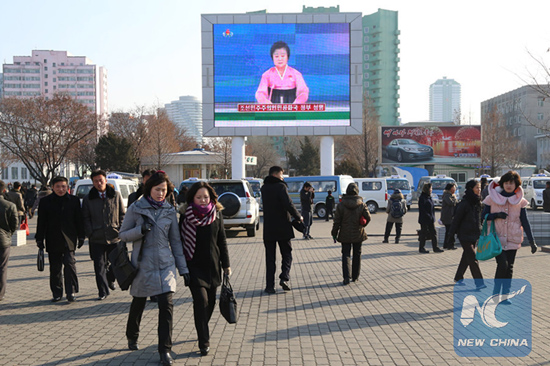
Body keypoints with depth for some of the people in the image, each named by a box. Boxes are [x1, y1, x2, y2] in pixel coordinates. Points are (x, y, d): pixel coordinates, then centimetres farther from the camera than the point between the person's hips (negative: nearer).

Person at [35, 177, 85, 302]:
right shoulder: (45, 201, 5)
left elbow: (79, 220, 8)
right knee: (55, 268, 7)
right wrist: (39, 239, 2)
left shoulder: (74, 200, 5)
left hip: (69, 239, -1)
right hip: (53, 240, 1)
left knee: (70, 264, -10)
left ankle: (71, 292, -5)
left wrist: (81, 237, 5)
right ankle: (56, 293, 17)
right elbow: (41, 222, 6)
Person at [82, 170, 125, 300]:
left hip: (114, 237, 1)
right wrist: (90, 234, -5)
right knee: (99, 265, -1)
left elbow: (122, 214, 8)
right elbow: (86, 218, 6)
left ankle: (110, 280, 39)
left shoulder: (116, 195, 5)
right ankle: (103, 291, 7)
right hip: (97, 239, -1)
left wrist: (120, 231, -1)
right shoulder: (88, 199, 5)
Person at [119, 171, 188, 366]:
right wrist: (141, 230, -19)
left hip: (166, 264, 1)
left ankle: (165, 350, -1)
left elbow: (176, 241, 9)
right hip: (143, 265, -1)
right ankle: (132, 337, 41)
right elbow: (123, 234, 0)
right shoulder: (136, 209, -4)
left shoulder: (170, 211, 4)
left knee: (166, 305, -10)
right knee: (138, 304, 15)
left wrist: (183, 268, 7)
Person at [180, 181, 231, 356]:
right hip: (194, 266, -3)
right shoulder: (185, 216, -5)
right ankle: (204, 342, -5)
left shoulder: (217, 214, 3)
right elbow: (180, 241, 0)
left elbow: (222, 241, 8)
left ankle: (202, 330, 34)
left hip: (213, 266, 3)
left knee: (210, 302, 10)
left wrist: (226, 264, 8)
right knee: (201, 301, -12)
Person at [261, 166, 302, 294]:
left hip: (268, 229, 4)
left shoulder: (264, 188, 8)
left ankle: (270, 285, 4)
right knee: (287, 254, 11)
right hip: (283, 228, -4)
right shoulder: (280, 186, -10)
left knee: (270, 257, 7)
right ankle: (284, 277, -7)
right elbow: (288, 204, -19)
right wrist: (298, 217, -5)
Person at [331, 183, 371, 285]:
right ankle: (355, 276, 23)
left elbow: (337, 221, -7)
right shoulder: (362, 205, -6)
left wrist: (334, 233, 3)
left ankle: (346, 277, -11)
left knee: (346, 254, 4)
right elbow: (368, 218, -5)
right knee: (357, 254, 15)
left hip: (345, 235, -1)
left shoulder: (341, 205, -9)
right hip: (358, 234, 1)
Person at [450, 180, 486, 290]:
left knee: (467, 257, 15)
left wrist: (480, 233, 18)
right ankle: (479, 282, -9)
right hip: (465, 235, -8)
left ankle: (458, 278, 29)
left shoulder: (478, 202, 8)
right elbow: (456, 219, -12)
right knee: (472, 258, -9)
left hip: (474, 235, 8)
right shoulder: (464, 203, -15)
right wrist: (451, 234, -10)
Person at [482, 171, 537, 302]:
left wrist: (531, 241, 0)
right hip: (497, 238, -2)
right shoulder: (492, 198, -1)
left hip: (512, 240, 3)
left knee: (509, 268, 5)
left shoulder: (520, 201, 3)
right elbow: (483, 216, 3)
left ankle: (505, 295, 16)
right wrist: (496, 215, -16)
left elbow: (525, 222, 5)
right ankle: (496, 291, 5)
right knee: (503, 264, -15)